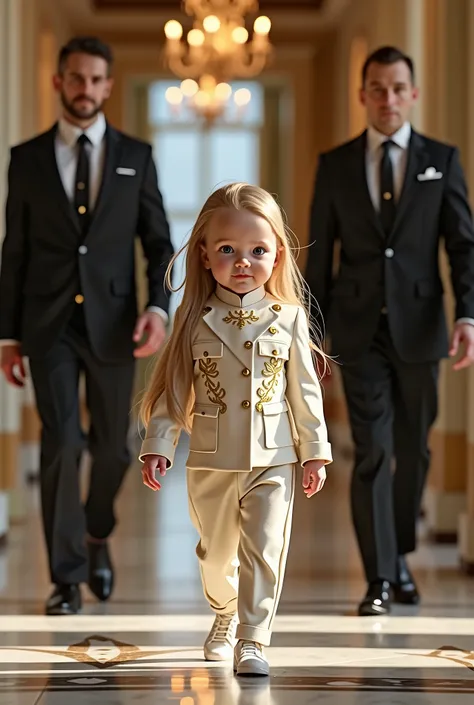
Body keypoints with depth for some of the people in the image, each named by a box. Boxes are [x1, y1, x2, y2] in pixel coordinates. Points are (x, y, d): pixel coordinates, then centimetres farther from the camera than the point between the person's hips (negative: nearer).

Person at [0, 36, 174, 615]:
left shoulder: (135, 156, 6)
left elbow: (159, 244, 5)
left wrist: (158, 307, -12)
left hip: (111, 324, 1)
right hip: (49, 326, -1)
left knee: (111, 447, 10)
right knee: (60, 443, -9)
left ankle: (97, 536, 38)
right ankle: (67, 577, 0)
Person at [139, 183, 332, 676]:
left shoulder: (289, 318, -2)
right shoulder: (195, 319, -3)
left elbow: (305, 390, 3)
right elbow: (173, 388, 1)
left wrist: (315, 450, 3)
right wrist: (159, 444, -5)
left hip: (273, 460, -1)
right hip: (210, 463, 1)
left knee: (264, 552, -7)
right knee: (216, 553, 18)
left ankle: (253, 639, 1)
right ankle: (225, 614, 43)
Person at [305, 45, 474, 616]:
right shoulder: (335, 165, 5)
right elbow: (319, 255, 6)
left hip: (418, 329, 1)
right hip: (360, 330, -1)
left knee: (413, 452, 10)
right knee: (372, 452, -6)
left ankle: (400, 558, 28)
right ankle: (379, 579, -2)